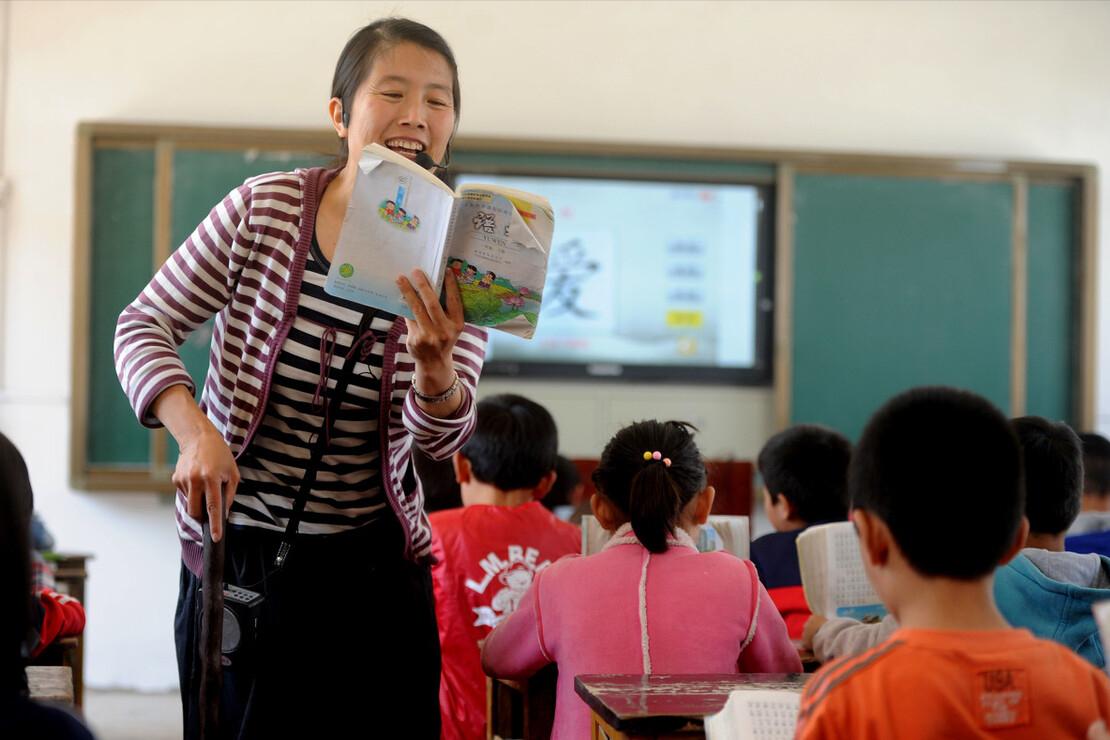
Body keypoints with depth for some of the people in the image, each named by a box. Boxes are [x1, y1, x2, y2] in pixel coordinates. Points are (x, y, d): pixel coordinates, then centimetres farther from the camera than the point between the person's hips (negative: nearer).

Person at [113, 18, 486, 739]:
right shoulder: (265, 208, -8)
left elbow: (442, 438, -12)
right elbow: (143, 327, -3)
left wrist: (434, 362, -35)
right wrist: (195, 431, -20)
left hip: (374, 568, 1)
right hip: (235, 547, -1)